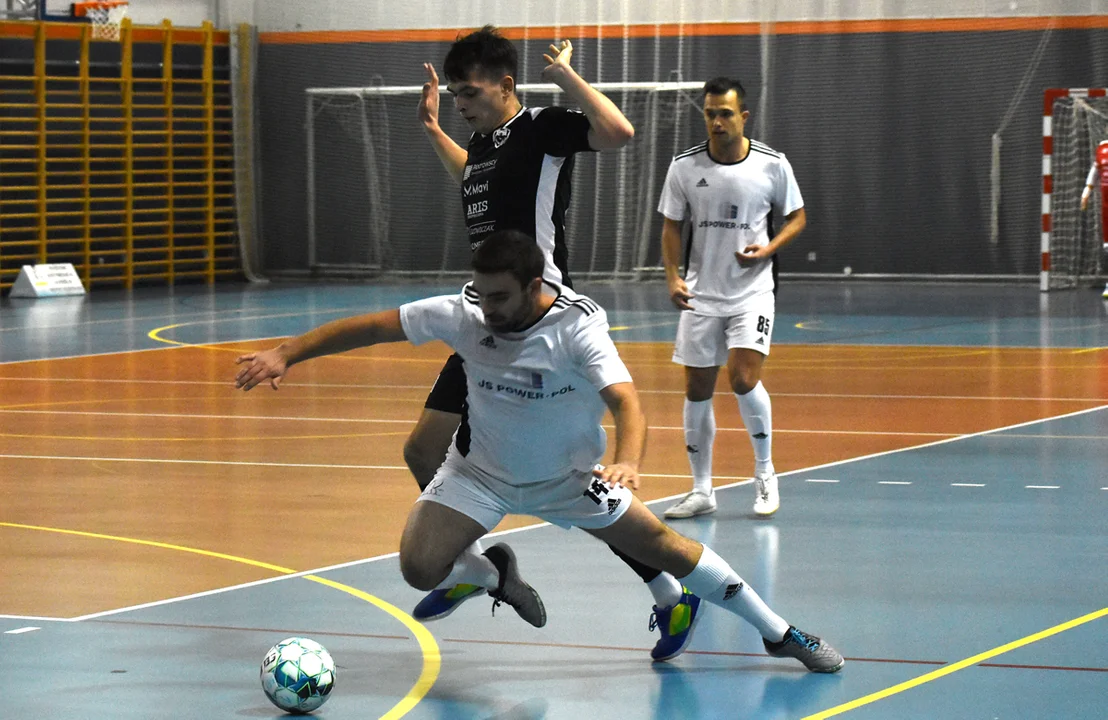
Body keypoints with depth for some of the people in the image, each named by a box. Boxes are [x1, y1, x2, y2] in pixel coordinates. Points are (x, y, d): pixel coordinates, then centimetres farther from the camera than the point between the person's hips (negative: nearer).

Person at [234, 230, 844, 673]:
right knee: (420, 567, -18)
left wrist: (627, 463, -59)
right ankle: (495, 575, 19)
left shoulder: (578, 327, -27)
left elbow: (624, 401, -39)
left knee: (663, 547, -1)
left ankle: (779, 634, 19)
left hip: (569, 477, -1)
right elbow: (371, 327, -15)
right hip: (479, 471, 2)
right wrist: (286, 355, -19)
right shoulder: (463, 313, -21)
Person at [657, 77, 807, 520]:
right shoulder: (684, 166, -2)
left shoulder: (772, 164, -6)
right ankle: (702, 491, 16)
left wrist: (768, 248, -12)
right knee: (697, 390, 3)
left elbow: (796, 217, 6)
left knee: (743, 378, -18)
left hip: (752, 290, -2)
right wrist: (672, 276, -7)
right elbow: (671, 226, 7)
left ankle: (765, 473, 4)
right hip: (701, 295, 2)